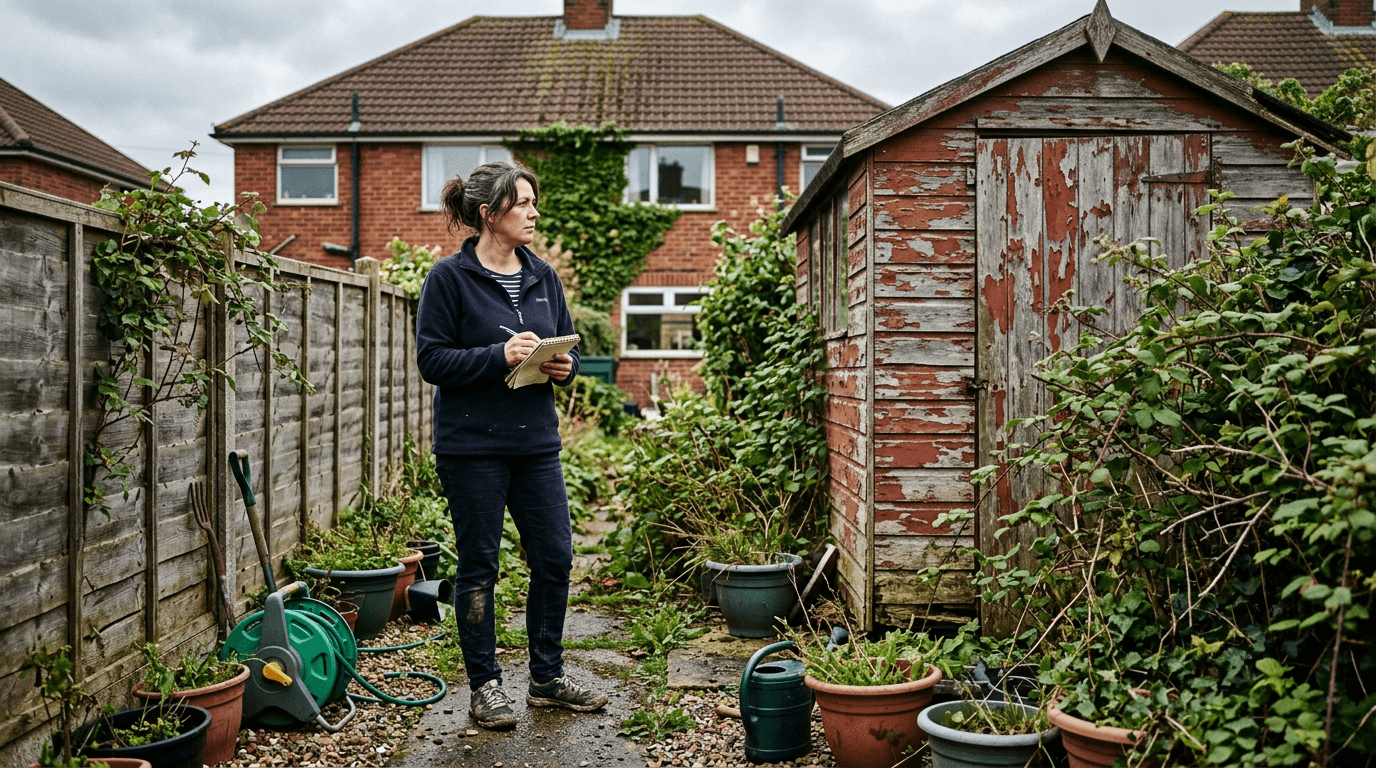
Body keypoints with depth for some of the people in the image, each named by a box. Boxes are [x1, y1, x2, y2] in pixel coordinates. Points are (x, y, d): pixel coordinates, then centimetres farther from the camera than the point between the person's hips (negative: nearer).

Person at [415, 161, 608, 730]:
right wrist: (500, 356, -22)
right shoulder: (449, 278, -6)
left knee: (555, 558, 7)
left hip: (536, 440, 6)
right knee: (478, 566, 4)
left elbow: (567, 346, 17)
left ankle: (547, 679, 23)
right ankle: (485, 686, 19)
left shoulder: (543, 276, 10)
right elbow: (433, 359, -11)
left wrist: (565, 366, -6)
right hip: (472, 444, -5)